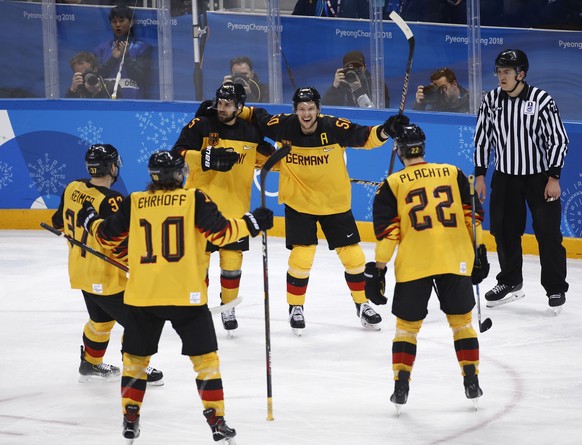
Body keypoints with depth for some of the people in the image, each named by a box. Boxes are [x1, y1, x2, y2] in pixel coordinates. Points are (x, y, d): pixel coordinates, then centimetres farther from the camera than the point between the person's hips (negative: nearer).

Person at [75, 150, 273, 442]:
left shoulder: (134, 203, 3)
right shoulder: (194, 199, -4)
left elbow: (107, 237, 11)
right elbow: (220, 233, -9)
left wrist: (90, 220, 31)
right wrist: (251, 223, 4)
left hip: (142, 296, 2)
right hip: (186, 295, -2)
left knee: (135, 356, 17)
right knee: (205, 357, 6)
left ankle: (130, 418, 15)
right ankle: (216, 421, 2)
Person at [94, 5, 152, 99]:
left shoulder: (143, 48, 6)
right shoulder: (101, 48, 14)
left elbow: (142, 79, -2)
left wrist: (126, 56, -10)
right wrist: (113, 58, -6)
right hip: (107, 98, 2)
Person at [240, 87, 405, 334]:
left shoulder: (335, 128, -18)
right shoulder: (283, 126, -14)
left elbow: (365, 137, -12)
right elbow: (257, 117, 2)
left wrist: (384, 130, -29)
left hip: (335, 203, 1)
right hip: (298, 203, -1)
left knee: (353, 256, 5)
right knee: (301, 256, -8)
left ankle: (362, 304, 25)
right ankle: (295, 308, 13)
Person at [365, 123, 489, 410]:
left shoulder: (393, 184, 3)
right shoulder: (453, 174, 10)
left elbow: (387, 231, -1)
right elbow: (472, 216, 9)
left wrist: (378, 269, 3)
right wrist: (479, 253, 16)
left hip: (413, 265, -2)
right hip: (456, 260, 2)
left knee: (407, 324, 11)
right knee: (461, 320, 16)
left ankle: (401, 386, 5)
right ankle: (471, 382, 11)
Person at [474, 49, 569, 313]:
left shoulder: (541, 100, -15)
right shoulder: (491, 100, -3)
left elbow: (558, 139, -11)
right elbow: (482, 138, 7)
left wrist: (553, 177, -14)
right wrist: (480, 175, 5)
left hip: (540, 177, -4)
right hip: (505, 176, 4)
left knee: (548, 233, -4)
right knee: (504, 230, 10)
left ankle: (555, 288, 7)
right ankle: (510, 283, 27)